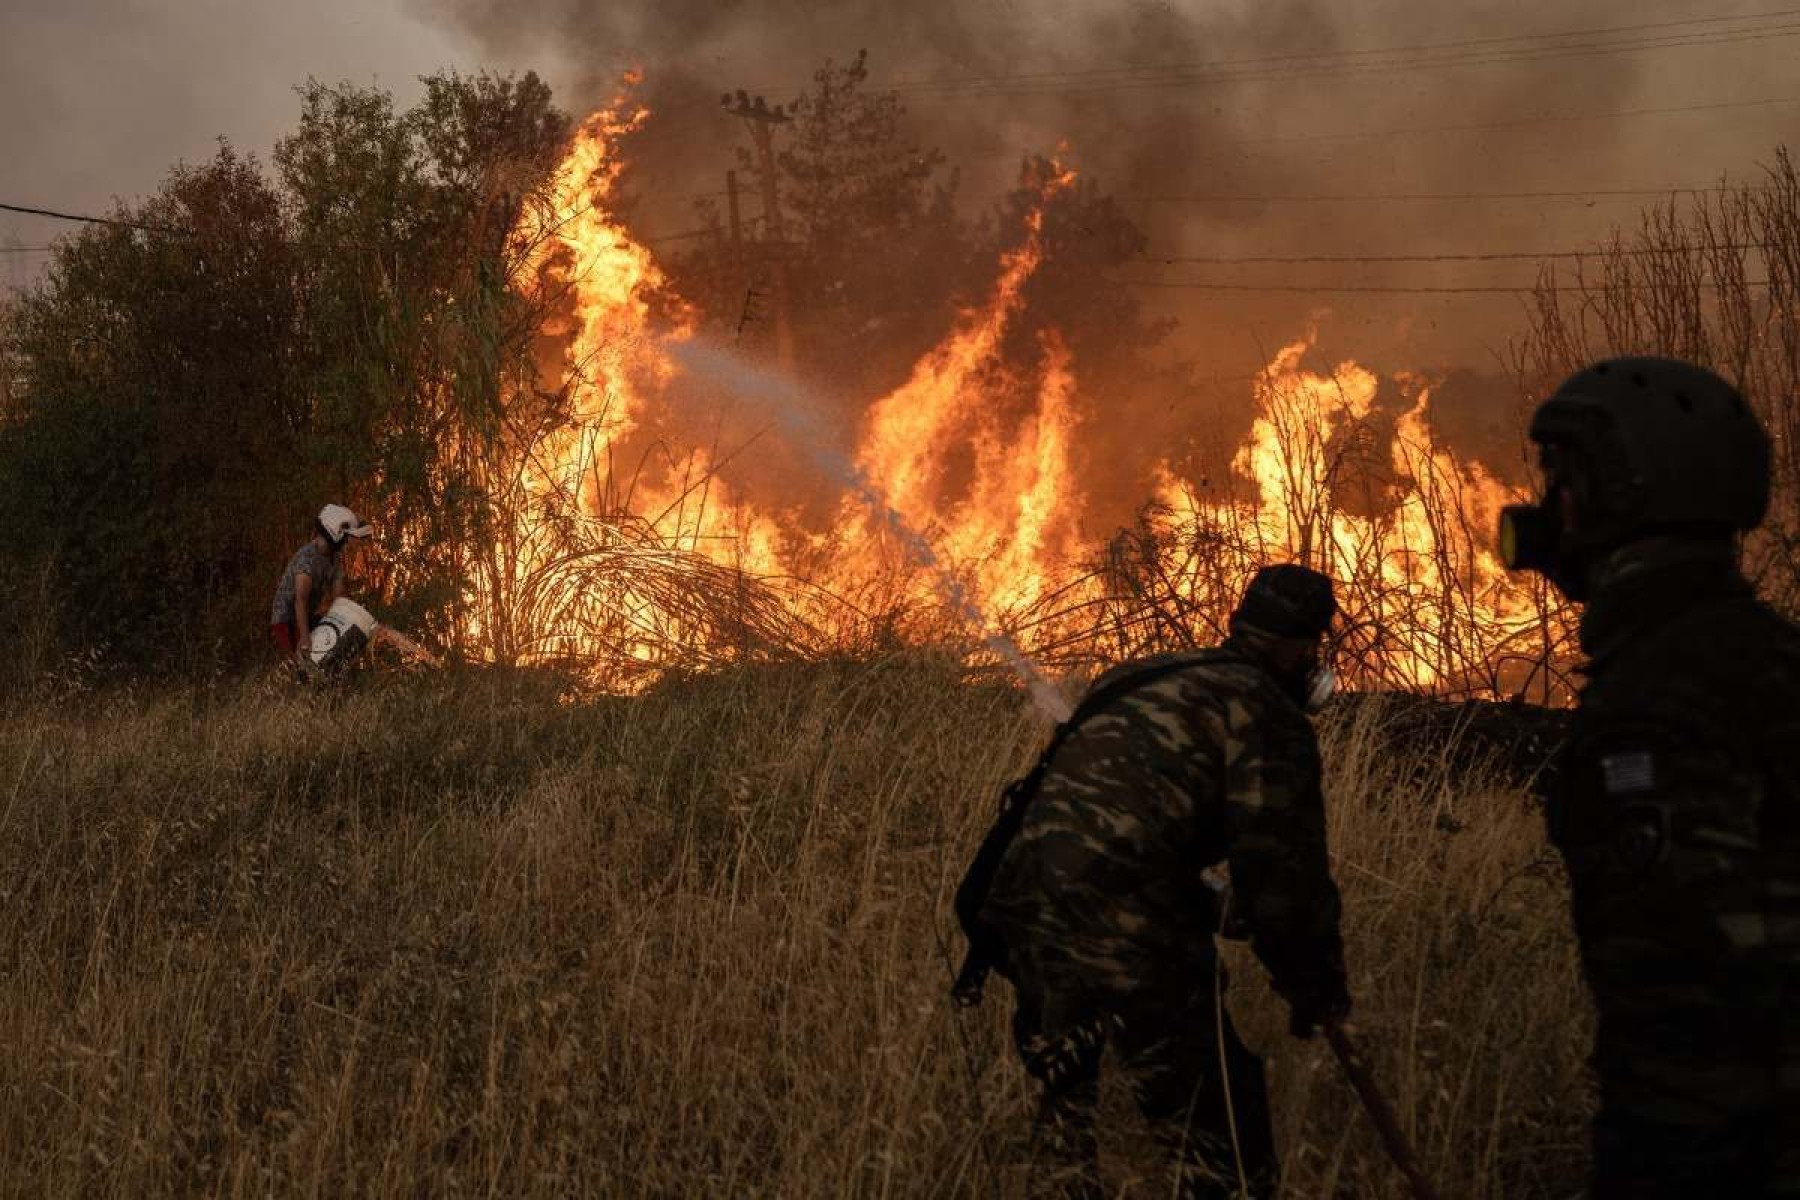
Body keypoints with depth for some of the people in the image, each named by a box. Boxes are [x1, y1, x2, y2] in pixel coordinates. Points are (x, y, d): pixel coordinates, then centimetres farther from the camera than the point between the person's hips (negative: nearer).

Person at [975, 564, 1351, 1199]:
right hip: (1127, 950, -8)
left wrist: (1214, 911, 35)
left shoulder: (1137, 684, 23)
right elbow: (1285, 868, -5)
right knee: (1221, 1139, 2)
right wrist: (1317, 989, 8)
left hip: (1021, 913, 8)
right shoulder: (1265, 711, -2)